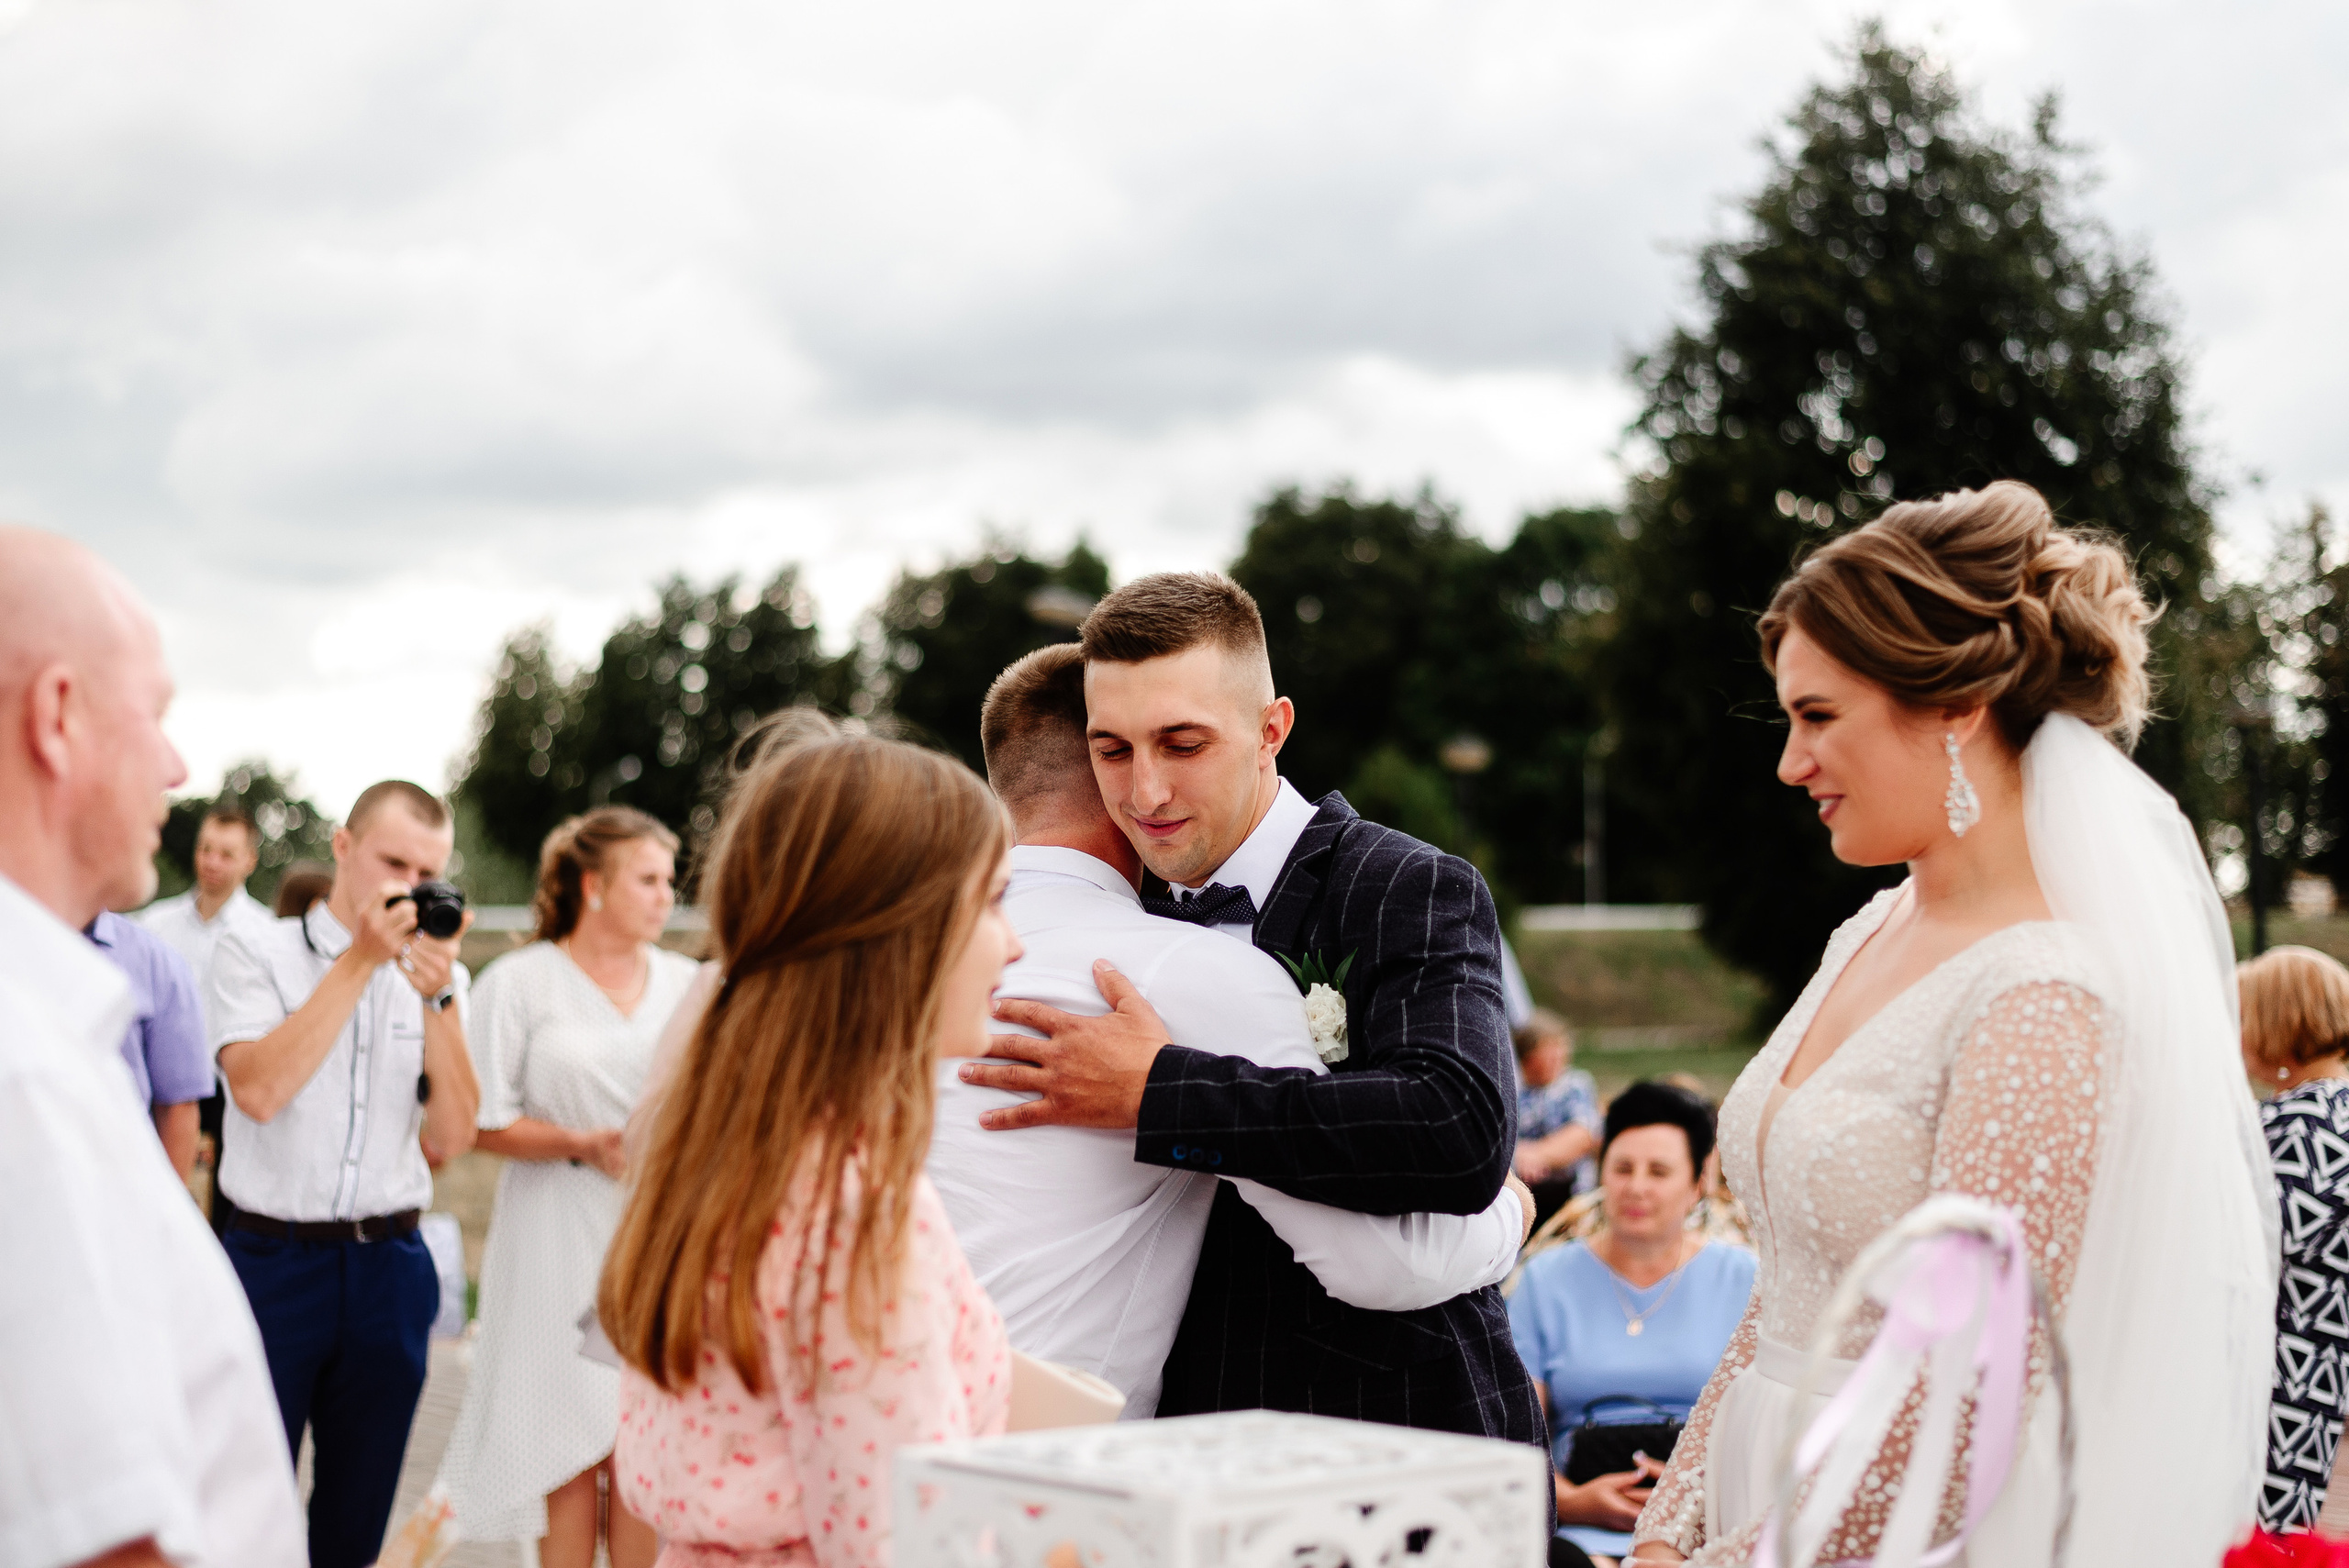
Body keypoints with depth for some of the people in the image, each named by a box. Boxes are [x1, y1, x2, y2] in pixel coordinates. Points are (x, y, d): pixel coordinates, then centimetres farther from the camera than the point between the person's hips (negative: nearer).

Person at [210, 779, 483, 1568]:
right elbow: (257, 1089, -18)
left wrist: (437, 999, -13)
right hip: (271, 1257, -3)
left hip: (389, 1265, 3)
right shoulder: (255, 952, -2)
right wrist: (361, 960, -17)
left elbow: (451, 1137, -1)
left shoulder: (437, 973, 7)